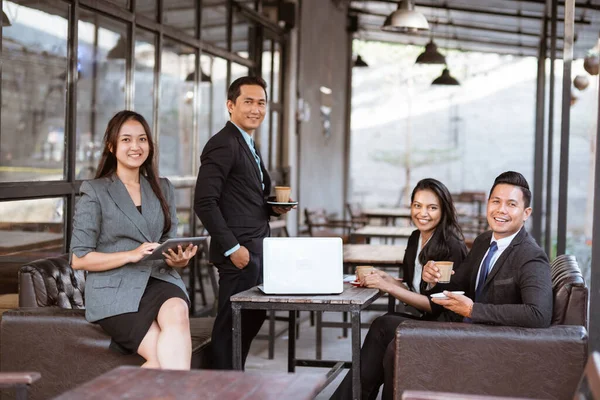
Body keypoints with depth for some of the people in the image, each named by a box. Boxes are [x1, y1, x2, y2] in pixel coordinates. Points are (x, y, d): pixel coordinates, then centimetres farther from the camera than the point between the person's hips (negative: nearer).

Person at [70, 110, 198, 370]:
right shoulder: (95, 192, 4)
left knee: (176, 313, -34)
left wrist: (179, 259, -4)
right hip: (115, 290, -3)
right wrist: (131, 255, -14)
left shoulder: (163, 189, 18)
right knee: (163, 355, -29)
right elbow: (79, 259, -1)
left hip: (159, 281, 3)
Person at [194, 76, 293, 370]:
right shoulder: (223, 144, -12)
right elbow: (204, 203, -19)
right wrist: (232, 248, -20)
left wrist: (274, 208, 6)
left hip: (257, 250, 10)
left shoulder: (250, 147, 19)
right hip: (240, 252, -10)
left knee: (253, 319, 15)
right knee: (232, 323, -5)